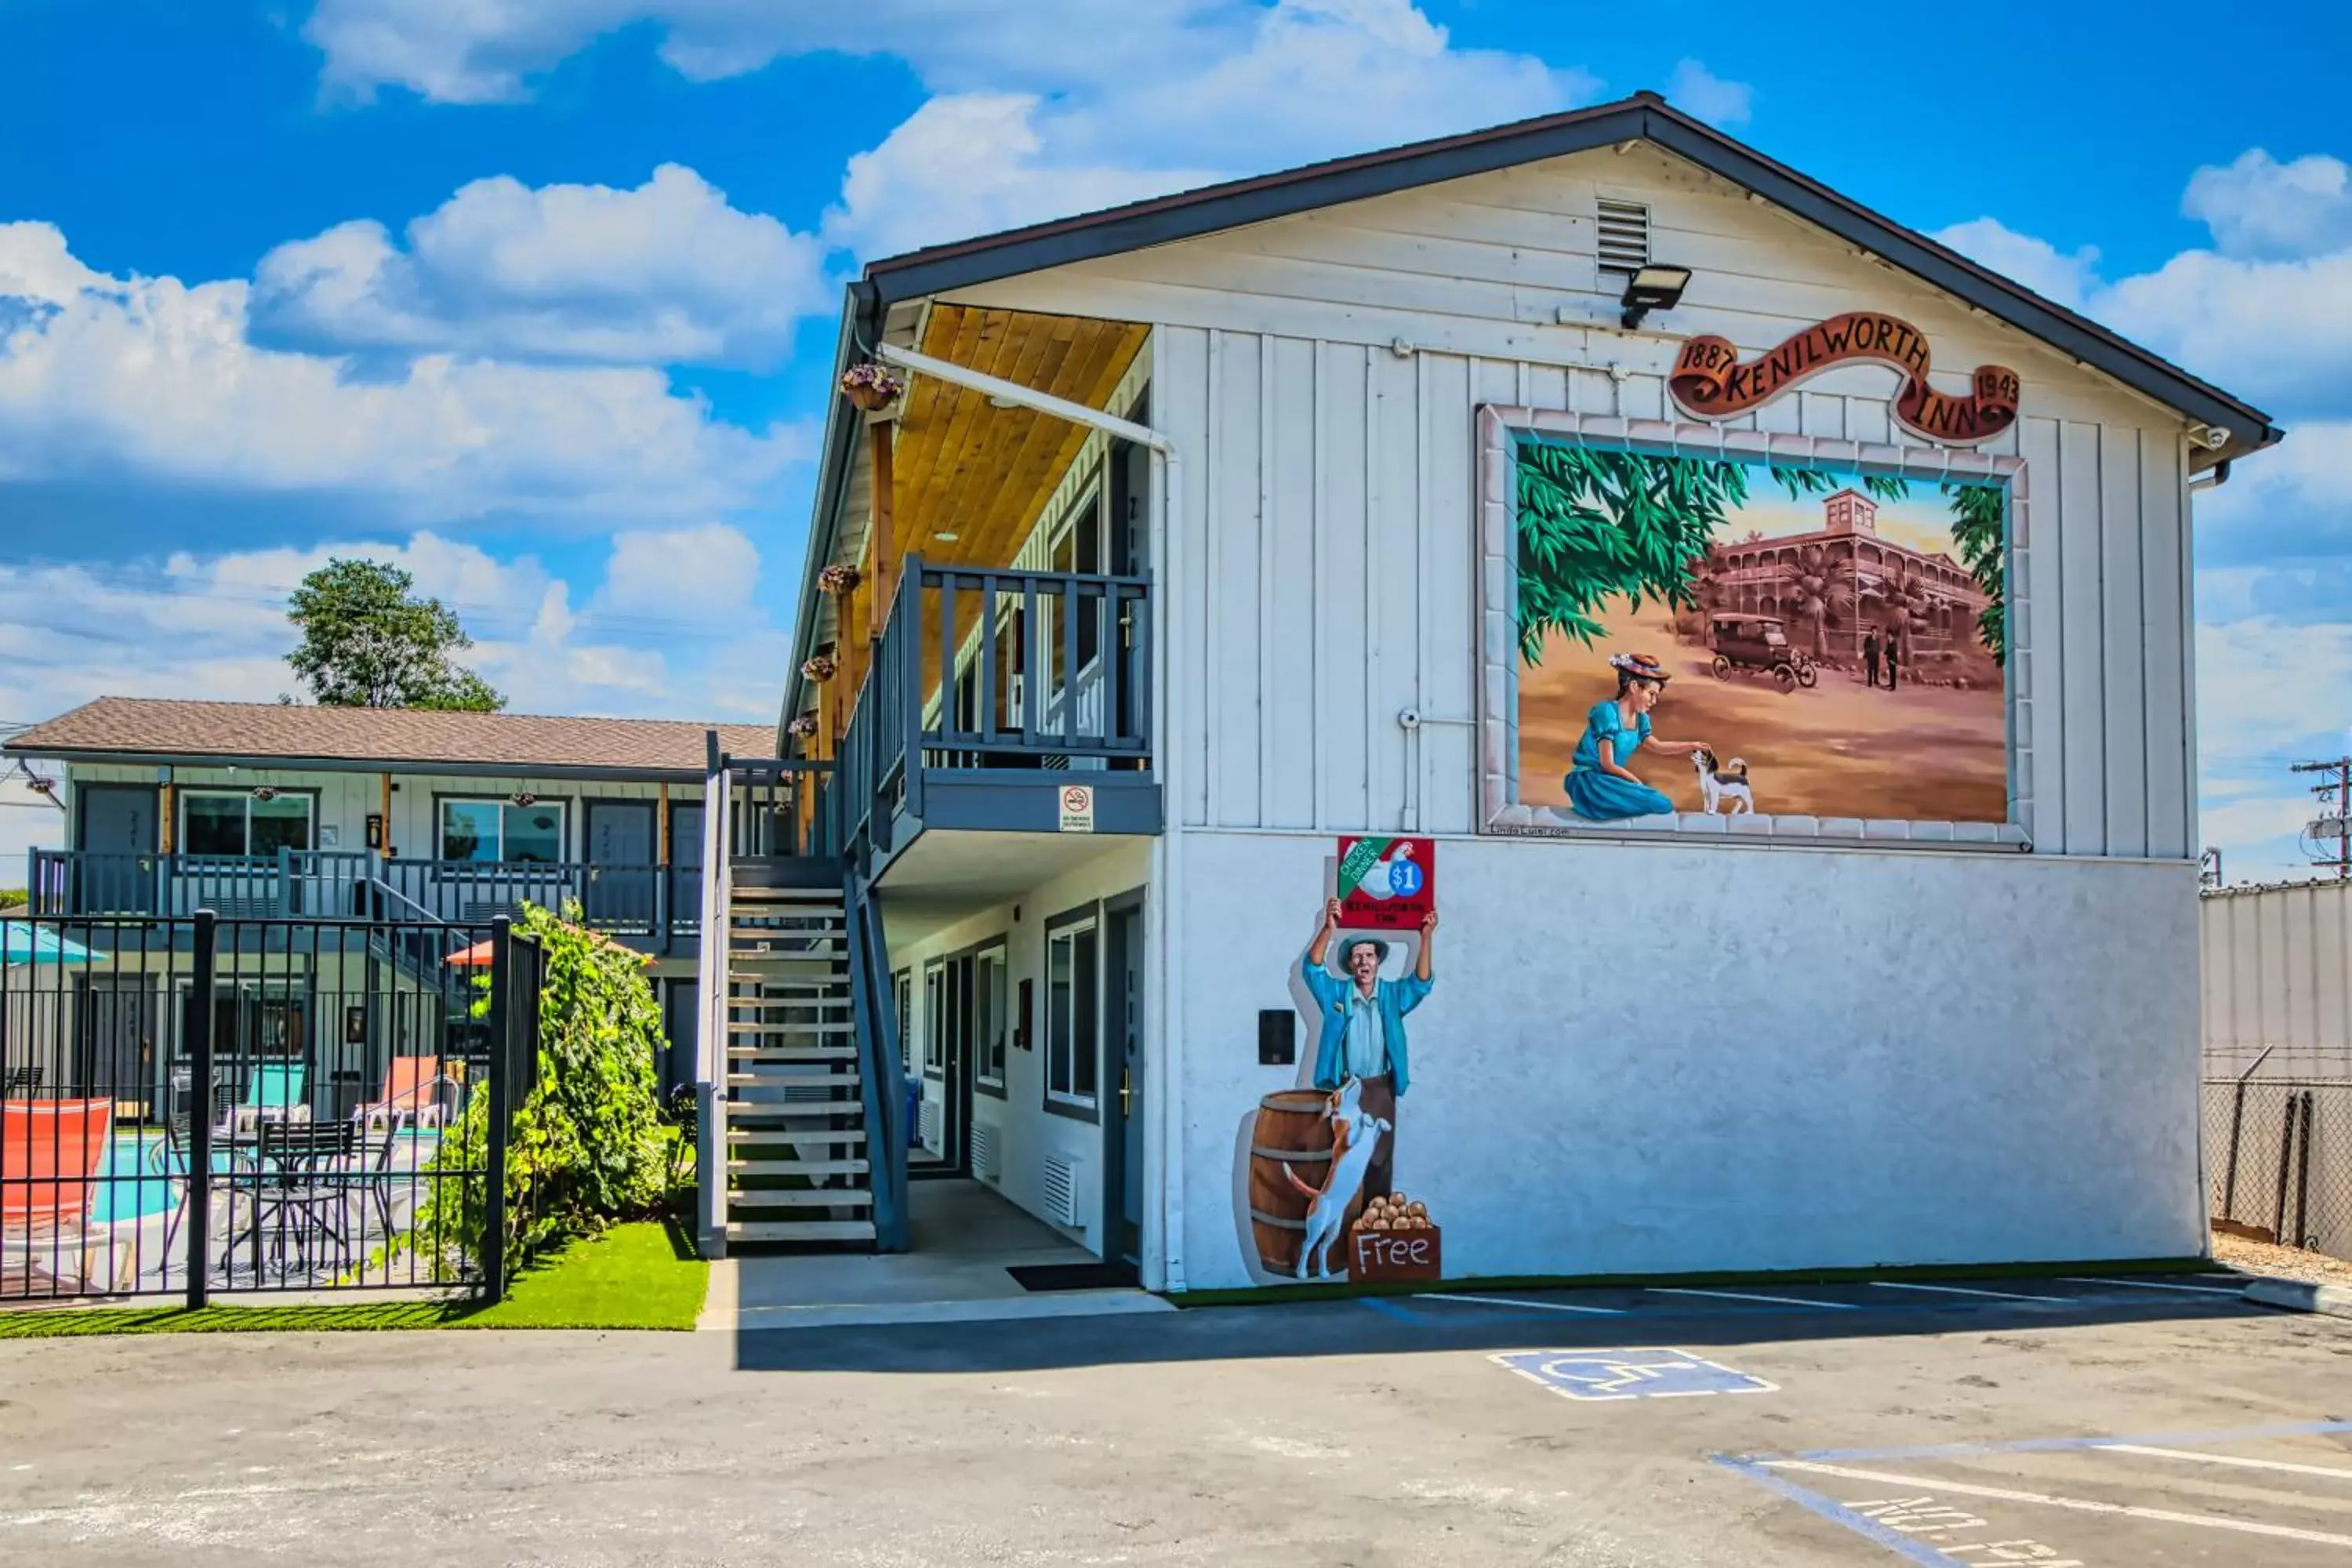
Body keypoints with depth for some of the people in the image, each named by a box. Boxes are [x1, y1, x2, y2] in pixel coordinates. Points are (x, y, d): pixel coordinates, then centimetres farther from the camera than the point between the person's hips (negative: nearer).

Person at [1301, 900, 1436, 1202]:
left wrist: (1426, 938, -24)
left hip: (1380, 1089, 2)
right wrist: (1329, 928, -31)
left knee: (1380, 1158, 8)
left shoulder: (1392, 995, 3)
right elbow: (1311, 968, -15)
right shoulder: (1336, 993, -2)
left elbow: (1421, 983, -11)